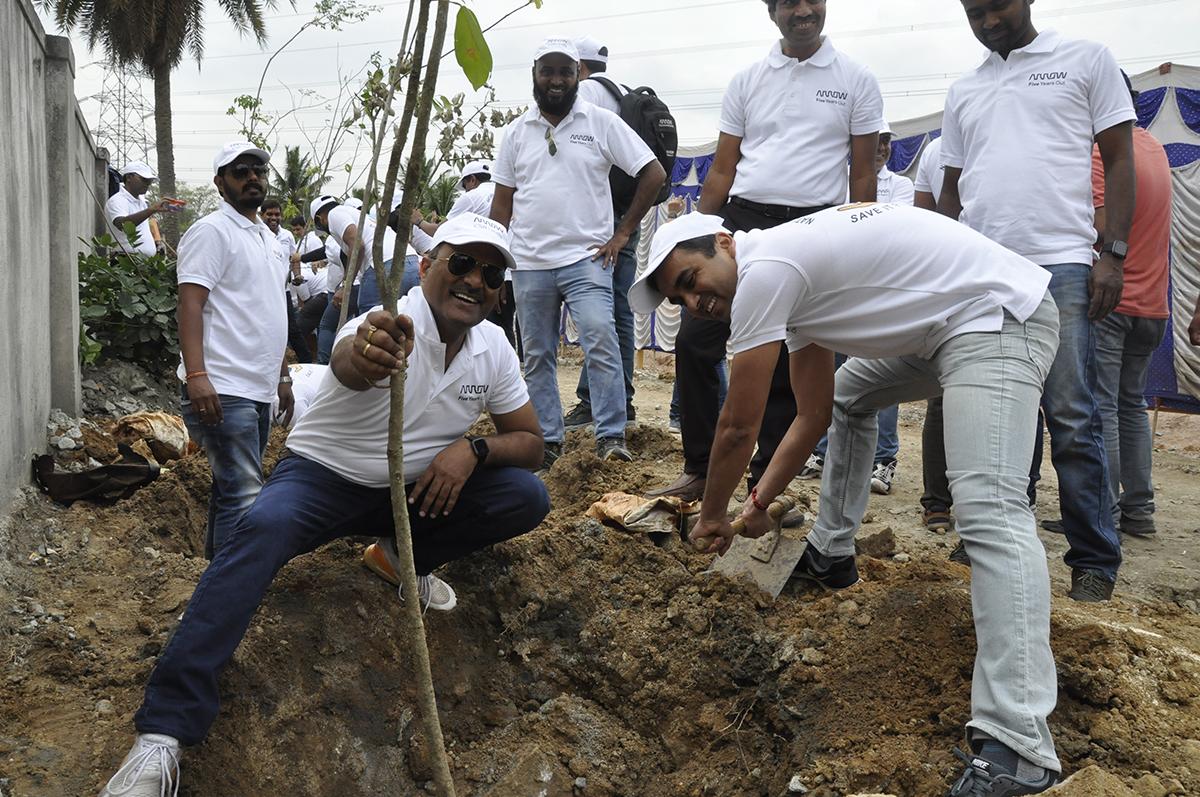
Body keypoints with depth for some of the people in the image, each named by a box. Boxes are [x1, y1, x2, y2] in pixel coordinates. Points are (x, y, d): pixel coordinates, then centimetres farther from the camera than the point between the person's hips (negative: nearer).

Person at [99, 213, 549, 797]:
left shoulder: (495, 349, -5)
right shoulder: (390, 326, -23)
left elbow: (529, 440, 2)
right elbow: (348, 364, -48)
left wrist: (473, 449, -20)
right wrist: (362, 357, -74)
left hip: (410, 491, 5)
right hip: (322, 474, -5)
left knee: (527, 498, -14)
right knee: (263, 529, -36)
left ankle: (404, 558, 9)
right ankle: (164, 732, -37)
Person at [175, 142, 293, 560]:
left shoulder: (266, 236, 20)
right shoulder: (212, 231, -7)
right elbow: (190, 304, -17)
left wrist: (283, 374, 24)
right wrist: (196, 375, -28)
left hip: (259, 390, 9)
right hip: (223, 390, -9)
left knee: (232, 489, 16)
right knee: (244, 495, -12)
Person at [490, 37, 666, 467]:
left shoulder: (601, 122, 1)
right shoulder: (517, 131, 10)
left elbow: (653, 173, 0)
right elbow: (502, 201, 14)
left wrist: (623, 231, -3)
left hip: (585, 258, -4)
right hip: (529, 263, 4)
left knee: (601, 341, -16)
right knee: (537, 356, 8)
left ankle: (611, 438, -10)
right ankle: (547, 441, 18)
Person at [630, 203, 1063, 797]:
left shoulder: (764, 270, -16)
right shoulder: (789, 278, 13)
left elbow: (738, 427, -10)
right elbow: (813, 415, 16)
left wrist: (712, 518, 5)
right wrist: (759, 503, 13)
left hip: (997, 312, -11)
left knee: (988, 510, -24)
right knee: (846, 395, 28)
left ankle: (1017, 745, -30)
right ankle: (830, 555, 33)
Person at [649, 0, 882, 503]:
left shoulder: (856, 82, 6)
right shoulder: (746, 82, 11)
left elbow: (862, 176, 5)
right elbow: (722, 170, 11)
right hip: (741, 222, 2)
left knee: (788, 365, 2)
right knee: (694, 341, -7)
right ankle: (698, 471, 5)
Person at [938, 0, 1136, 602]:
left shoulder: (1086, 60, 10)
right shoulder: (963, 92, 21)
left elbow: (1118, 160, 6)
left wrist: (1113, 254, -5)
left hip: (1060, 265, -4)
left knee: (1072, 420, -6)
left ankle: (1094, 561, 4)